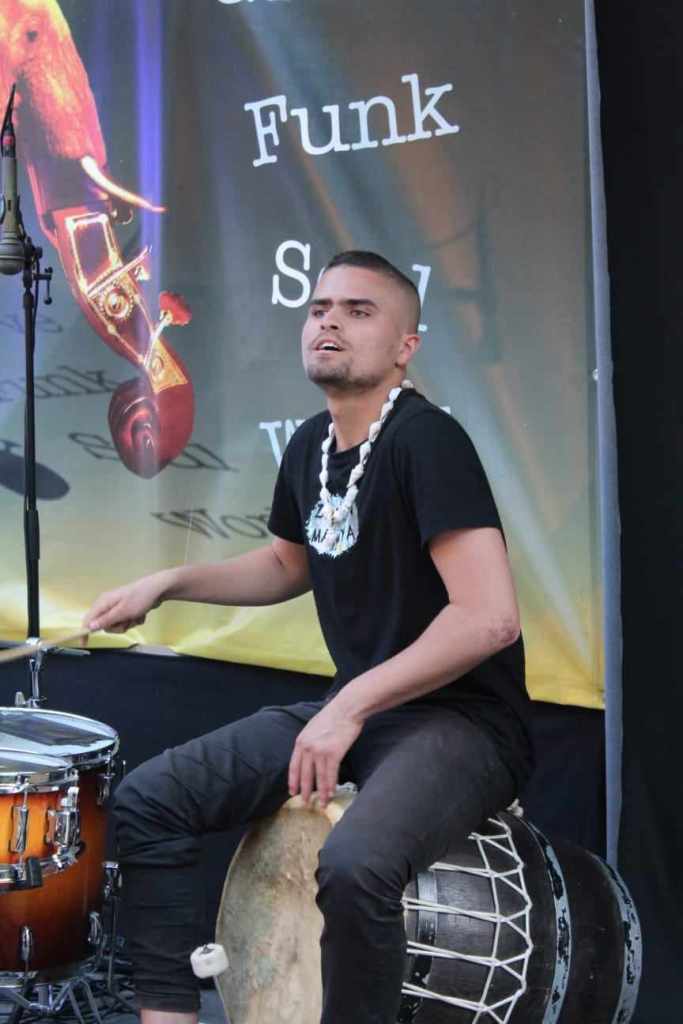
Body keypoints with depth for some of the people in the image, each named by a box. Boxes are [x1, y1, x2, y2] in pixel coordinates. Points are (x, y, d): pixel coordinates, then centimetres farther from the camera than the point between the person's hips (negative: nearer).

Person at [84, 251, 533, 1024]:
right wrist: (168, 583, 13)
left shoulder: (425, 440, -19)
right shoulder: (309, 446, 7)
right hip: (351, 707, 9)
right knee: (146, 803, 1)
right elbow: (289, 564, 27)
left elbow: (489, 617, -27)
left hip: (464, 721, -8)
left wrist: (352, 707, -24)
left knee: (353, 866, -36)